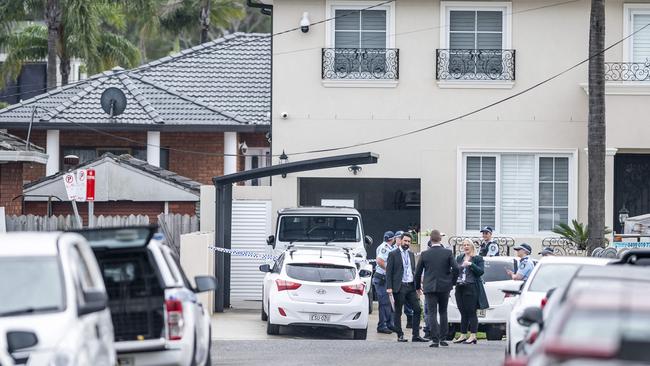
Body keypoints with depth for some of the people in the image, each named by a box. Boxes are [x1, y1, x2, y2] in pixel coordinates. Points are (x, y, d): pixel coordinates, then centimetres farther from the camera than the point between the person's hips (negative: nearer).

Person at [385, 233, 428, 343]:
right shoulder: (393, 254, -3)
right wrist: (389, 287, -14)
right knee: (398, 312, 1)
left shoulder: (411, 254, 15)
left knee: (417, 309, -1)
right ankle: (400, 335, 8)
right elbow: (389, 271, -6)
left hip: (411, 286, 6)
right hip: (399, 287, -6)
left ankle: (416, 335, 4)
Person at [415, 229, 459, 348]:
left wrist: (418, 286, 16)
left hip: (429, 287, -1)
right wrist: (451, 282, 7)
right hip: (444, 287, 1)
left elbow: (418, 272, 2)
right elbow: (456, 268, -10)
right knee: (443, 312, 15)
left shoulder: (424, 254, -3)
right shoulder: (448, 253, -4)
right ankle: (442, 338, 14)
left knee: (432, 313, -1)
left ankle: (435, 340, -9)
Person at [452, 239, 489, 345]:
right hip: (460, 288, 5)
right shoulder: (459, 258, 17)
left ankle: (473, 336, -4)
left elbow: (481, 271, -9)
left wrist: (471, 264, -19)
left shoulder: (478, 259, 2)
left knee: (471, 312, -6)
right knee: (463, 312, 10)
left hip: (471, 288, -5)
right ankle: (463, 335, 15)